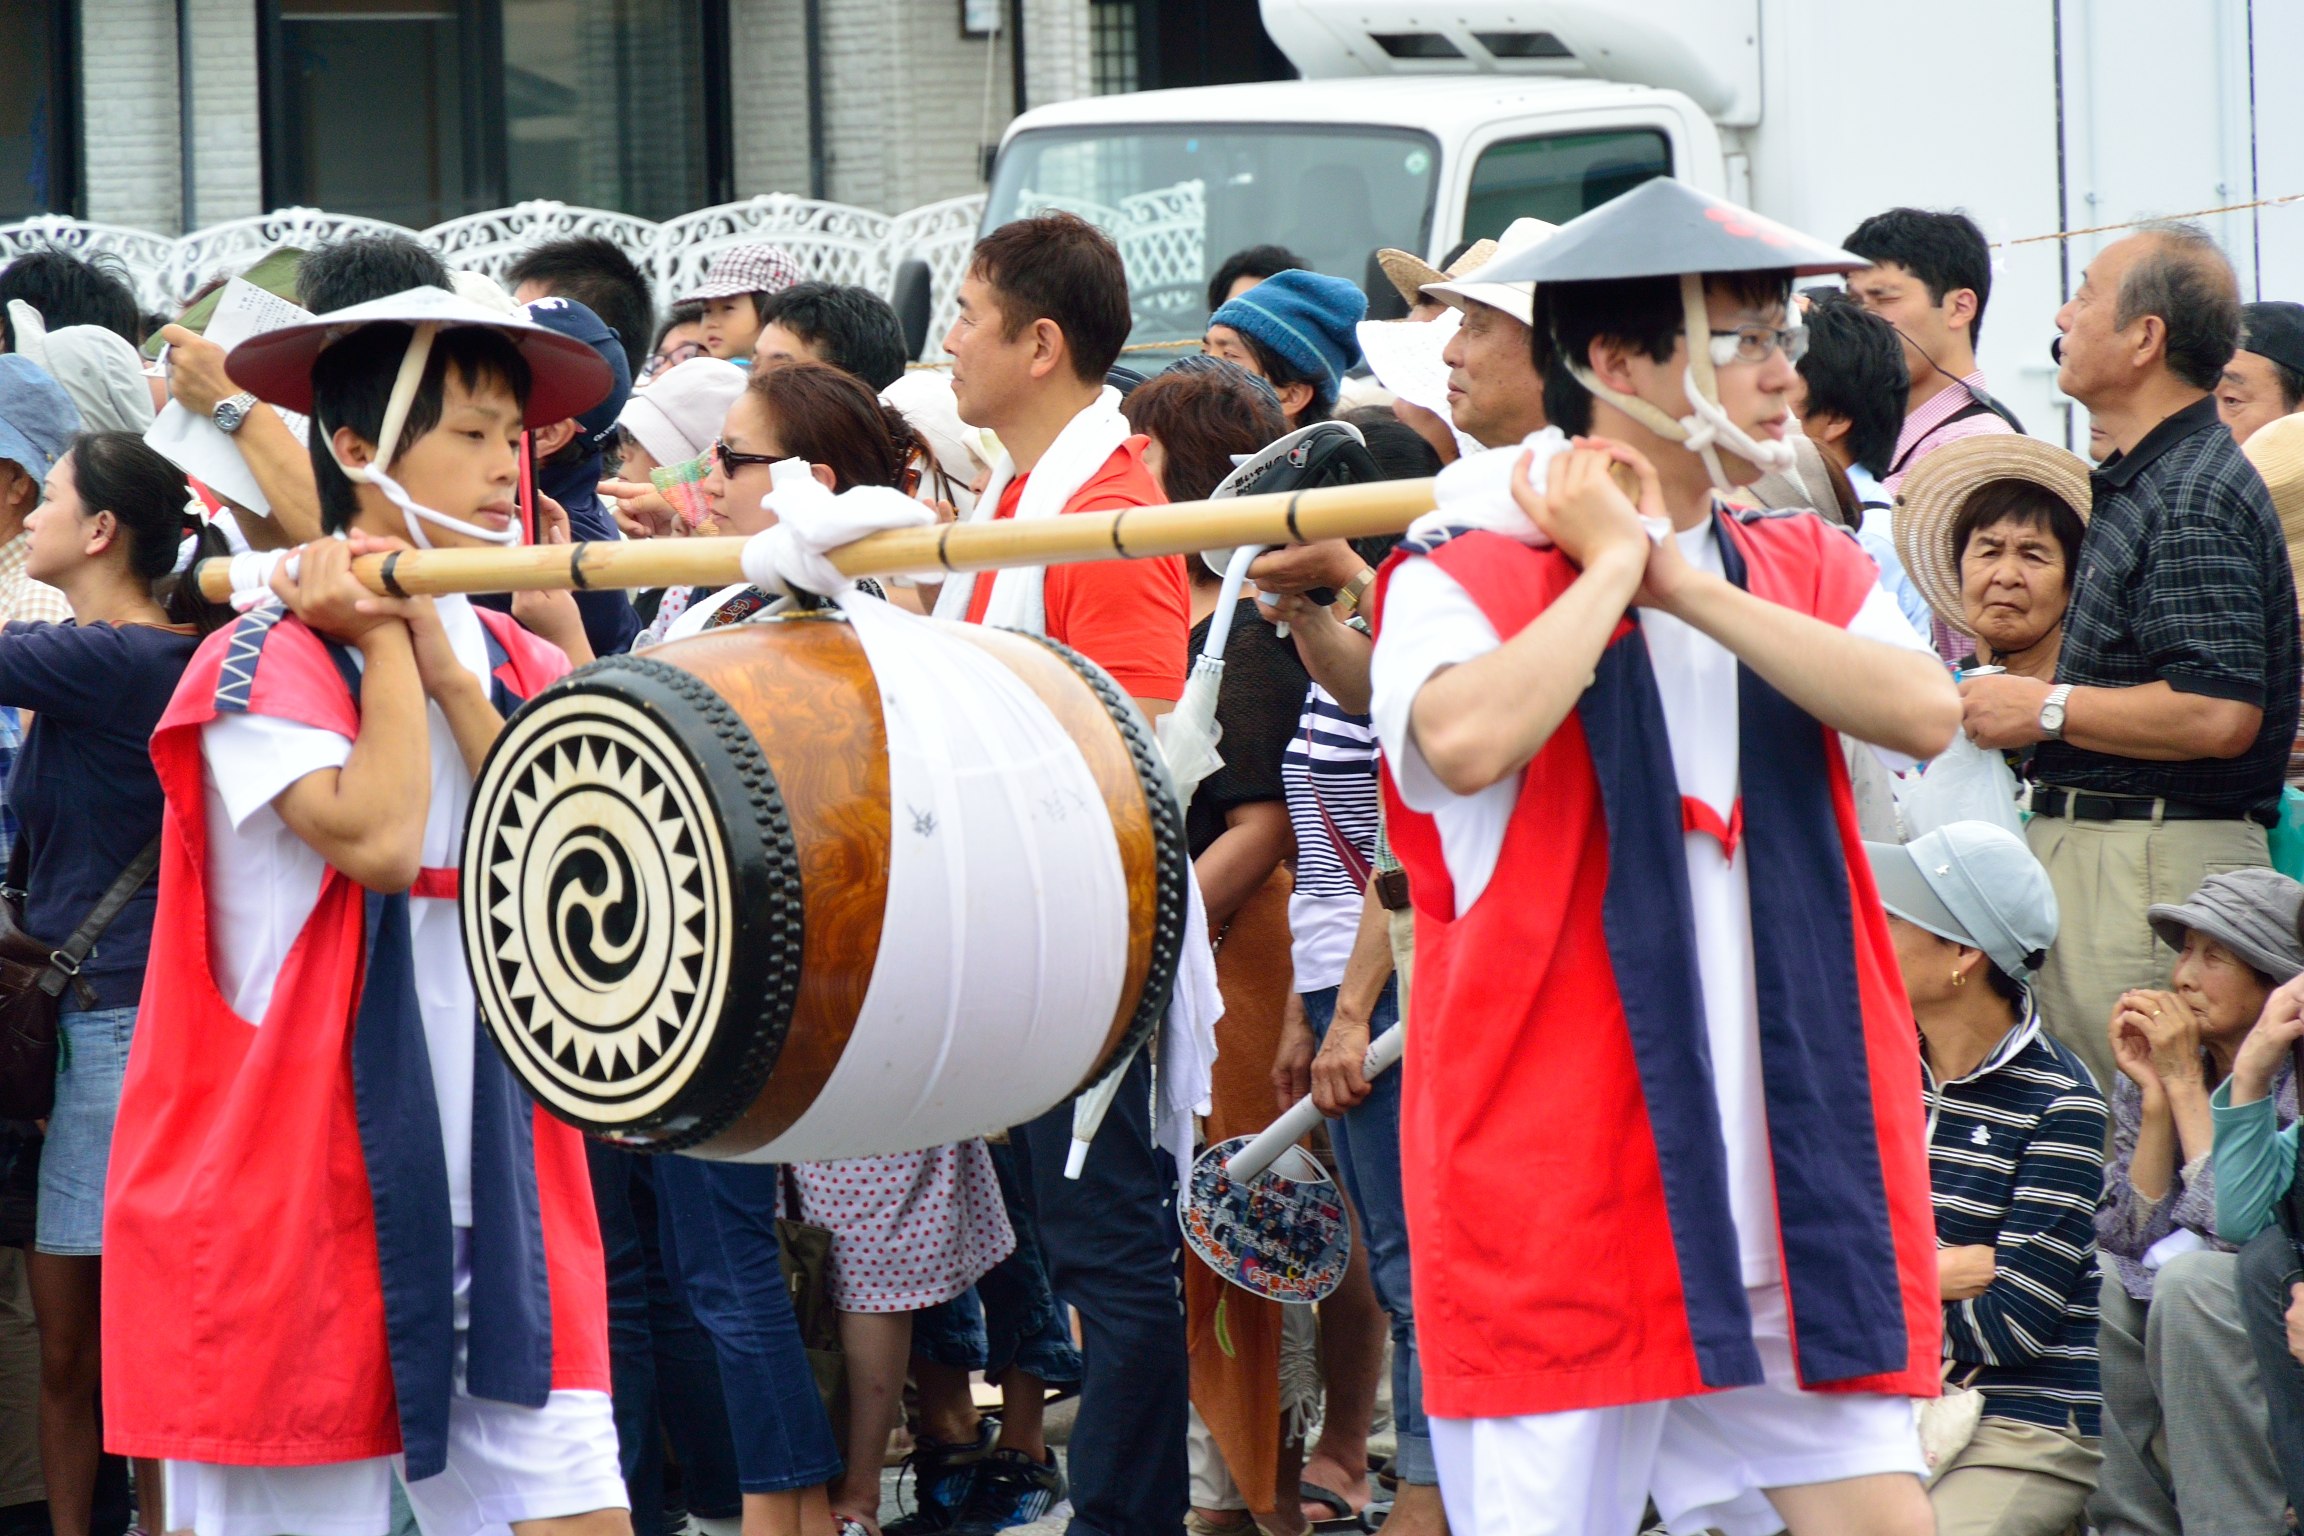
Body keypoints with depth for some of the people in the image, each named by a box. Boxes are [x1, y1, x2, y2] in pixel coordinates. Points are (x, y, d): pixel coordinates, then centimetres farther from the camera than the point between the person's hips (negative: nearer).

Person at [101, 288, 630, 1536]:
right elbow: (376, 838, -23)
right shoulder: (269, 661, -8)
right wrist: (383, 639, -11)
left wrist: (449, 673, -8)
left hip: (495, 1187, 6)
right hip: (298, 1190, -6)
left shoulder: (517, 665, 12)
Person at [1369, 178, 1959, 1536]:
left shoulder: (1812, 572, 13)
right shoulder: (1466, 580, -4)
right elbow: (1468, 739, -27)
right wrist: (1614, 565, -13)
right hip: (1562, 1206, -5)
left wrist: (1683, 582, -10)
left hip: (1790, 1204, 5)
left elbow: (1925, 712, -8)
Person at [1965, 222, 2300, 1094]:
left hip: (2155, 862, -11)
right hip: (2088, 848, 11)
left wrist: (2045, 709, -16)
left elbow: (2219, 714, -25)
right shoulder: (2132, 483, 17)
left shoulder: (2193, 501, -16)